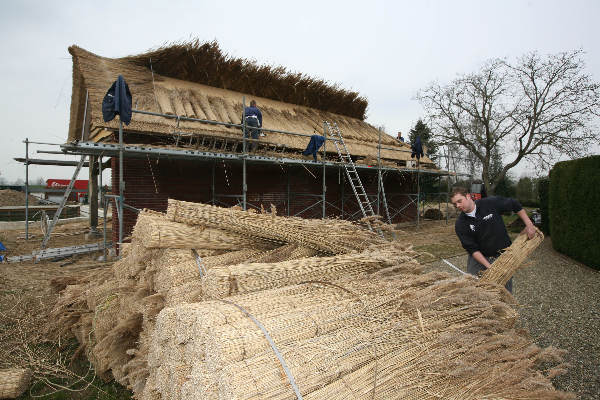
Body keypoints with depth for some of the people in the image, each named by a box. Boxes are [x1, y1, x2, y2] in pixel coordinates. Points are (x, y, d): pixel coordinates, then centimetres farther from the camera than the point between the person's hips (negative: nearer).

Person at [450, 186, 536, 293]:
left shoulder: (491, 203, -12)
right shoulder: (460, 224, -12)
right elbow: (472, 249, -14)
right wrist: (489, 266, -22)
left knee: (505, 293, 6)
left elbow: (515, 205, 3)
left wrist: (529, 224, -1)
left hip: (503, 256, 0)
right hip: (478, 257, 0)